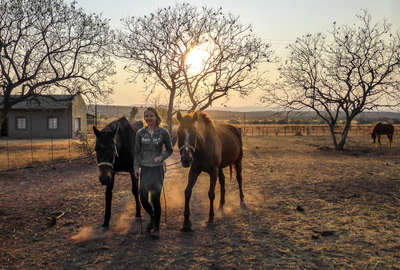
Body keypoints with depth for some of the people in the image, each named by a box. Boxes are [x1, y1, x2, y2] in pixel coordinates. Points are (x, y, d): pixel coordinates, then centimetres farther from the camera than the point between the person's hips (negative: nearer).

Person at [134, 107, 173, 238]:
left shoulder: (163, 132, -2)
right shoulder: (140, 133, 4)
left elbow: (169, 150, 6)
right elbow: (137, 152, 8)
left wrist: (161, 157, -13)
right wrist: (136, 168, -2)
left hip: (158, 168, -2)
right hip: (145, 168, 3)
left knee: (155, 198, -7)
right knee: (143, 199, 2)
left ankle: (156, 228, 10)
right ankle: (152, 217, 33)